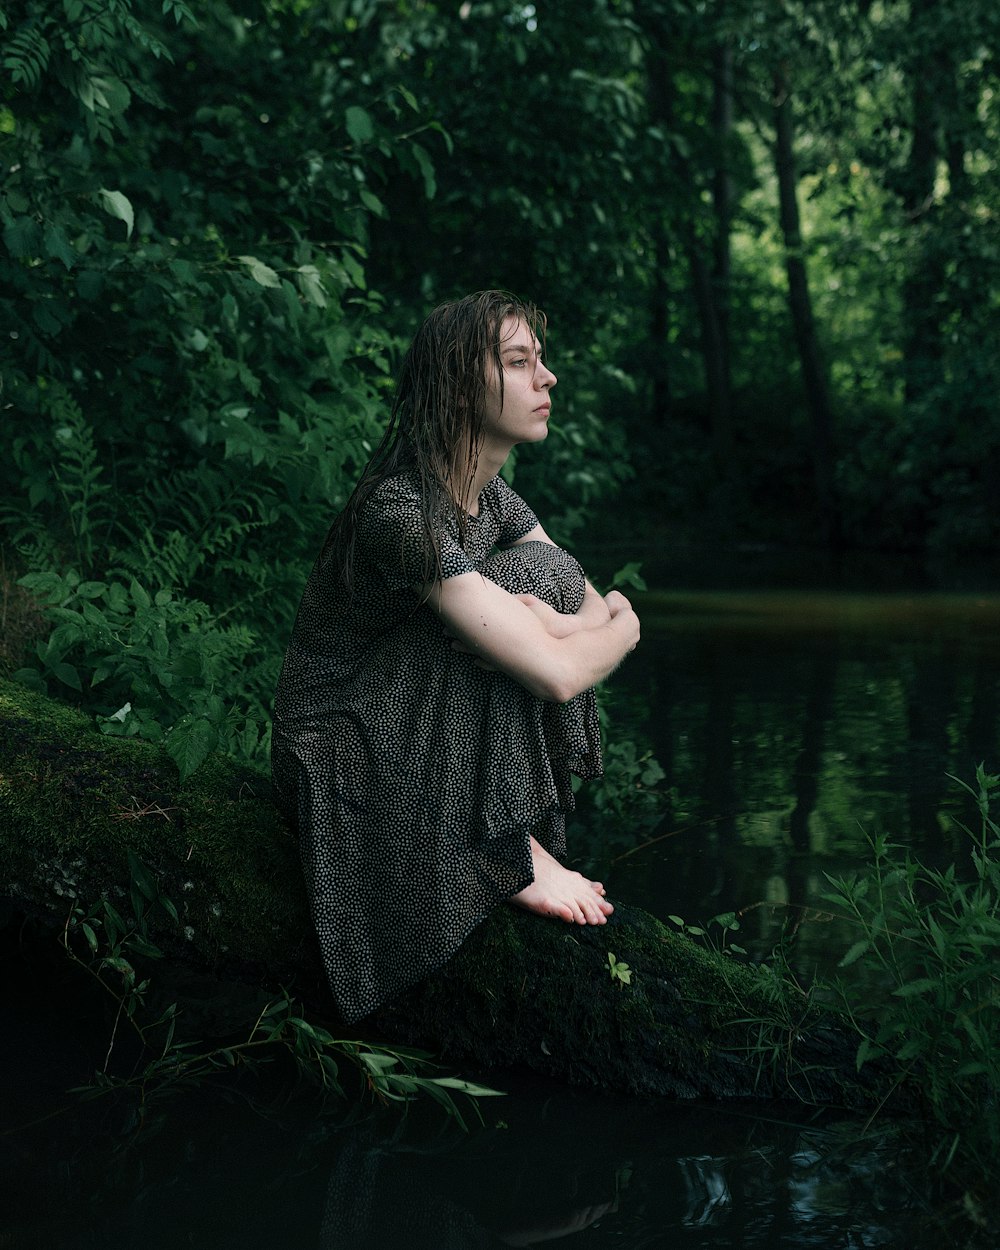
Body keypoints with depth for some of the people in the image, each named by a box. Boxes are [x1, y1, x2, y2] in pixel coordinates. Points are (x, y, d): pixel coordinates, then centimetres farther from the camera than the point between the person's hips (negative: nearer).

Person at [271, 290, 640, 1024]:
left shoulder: (492, 496, 3)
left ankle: (531, 825, -4)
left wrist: (580, 624, -22)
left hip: (418, 728, 9)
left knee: (555, 573, -5)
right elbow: (558, 674, -31)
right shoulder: (403, 512, -27)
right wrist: (619, 628, -10)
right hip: (340, 752, -9)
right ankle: (506, 850, -15)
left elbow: (600, 606, 2)